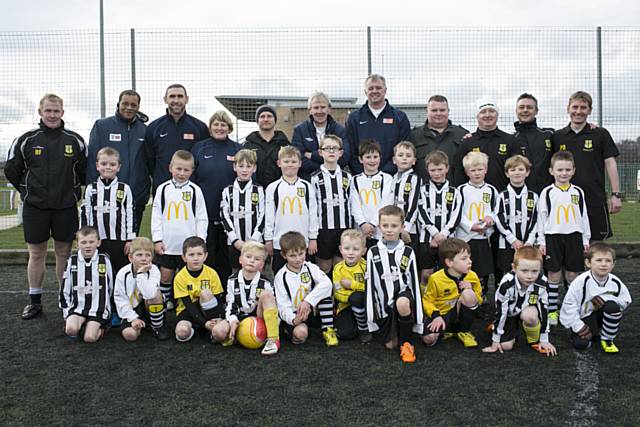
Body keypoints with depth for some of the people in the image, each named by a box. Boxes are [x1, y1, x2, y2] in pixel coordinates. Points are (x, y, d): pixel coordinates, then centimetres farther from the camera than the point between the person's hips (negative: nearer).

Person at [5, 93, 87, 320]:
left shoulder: (75, 140, 1)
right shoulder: (26, 139, 0)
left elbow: (85, 170, 11)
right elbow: (11, 170, 9)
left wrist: (73, 191, 7)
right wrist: (28, 191, 8)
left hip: (66, 207, 0)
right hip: (35, 207, 0)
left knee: (64, 252, 8)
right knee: (36, 253, 7)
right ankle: (35, 301, 19)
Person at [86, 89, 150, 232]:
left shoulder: (144, 130, 9)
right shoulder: (101, 125, 1)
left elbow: (149, 163, 11)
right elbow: (92, 160, -2)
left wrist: (145, 193, 5)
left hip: (136, 200, 3)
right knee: (104, 241, 3)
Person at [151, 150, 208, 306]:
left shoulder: (195, 190, -2)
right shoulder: (163, 189, 2)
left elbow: (202, 218, 1)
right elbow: (156, 216, 5)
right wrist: (157, 239, -1)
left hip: (189, 245, -1)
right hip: (167, 244, 1)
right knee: (165, 275, 9)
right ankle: (165, 301, 26)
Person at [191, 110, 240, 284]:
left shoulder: (238, 150, 6)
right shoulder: (199, 148, 6)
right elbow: (190, 179, 6)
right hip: (204, 213, 0)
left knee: (226, 256, 9)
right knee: (206, 256, 5)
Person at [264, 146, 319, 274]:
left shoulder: (307, 187, 2)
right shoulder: (273, 188, 0)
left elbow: (313, 214, 4)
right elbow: (269, 216, 3)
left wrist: (313, 238, 3)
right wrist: (268, 240, 2)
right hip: (279, 243, 0)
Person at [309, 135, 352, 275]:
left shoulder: (347, 177, 7)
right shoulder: (315, 178, -3)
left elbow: (351, 203, 10)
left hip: (344, 227, 3)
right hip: (323, 227, -3)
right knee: (324, 267, 6)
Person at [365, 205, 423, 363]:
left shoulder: (408, 252, -2)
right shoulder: (373, 252, -2)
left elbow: (414, 282, -1)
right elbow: (369, 283, 0)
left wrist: (417, 315, -3)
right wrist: (371, 314, -2)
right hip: (384, 301, 2)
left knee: (402, 303, -38)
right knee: (390, 344, 0)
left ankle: (407, 343, -15)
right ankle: (396, 329, 36)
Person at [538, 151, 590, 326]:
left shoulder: (578, 192, 6)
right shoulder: (547, 192, -1)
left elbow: (584, 216, 11)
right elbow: (541, 217, 0)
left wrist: (586, 239, 8)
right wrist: (541, 241, -4)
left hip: (574, 236, 2)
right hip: (553, 237, -2)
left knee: (572, 274, 7)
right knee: (554, 275, 2)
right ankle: (552, 311, 10)